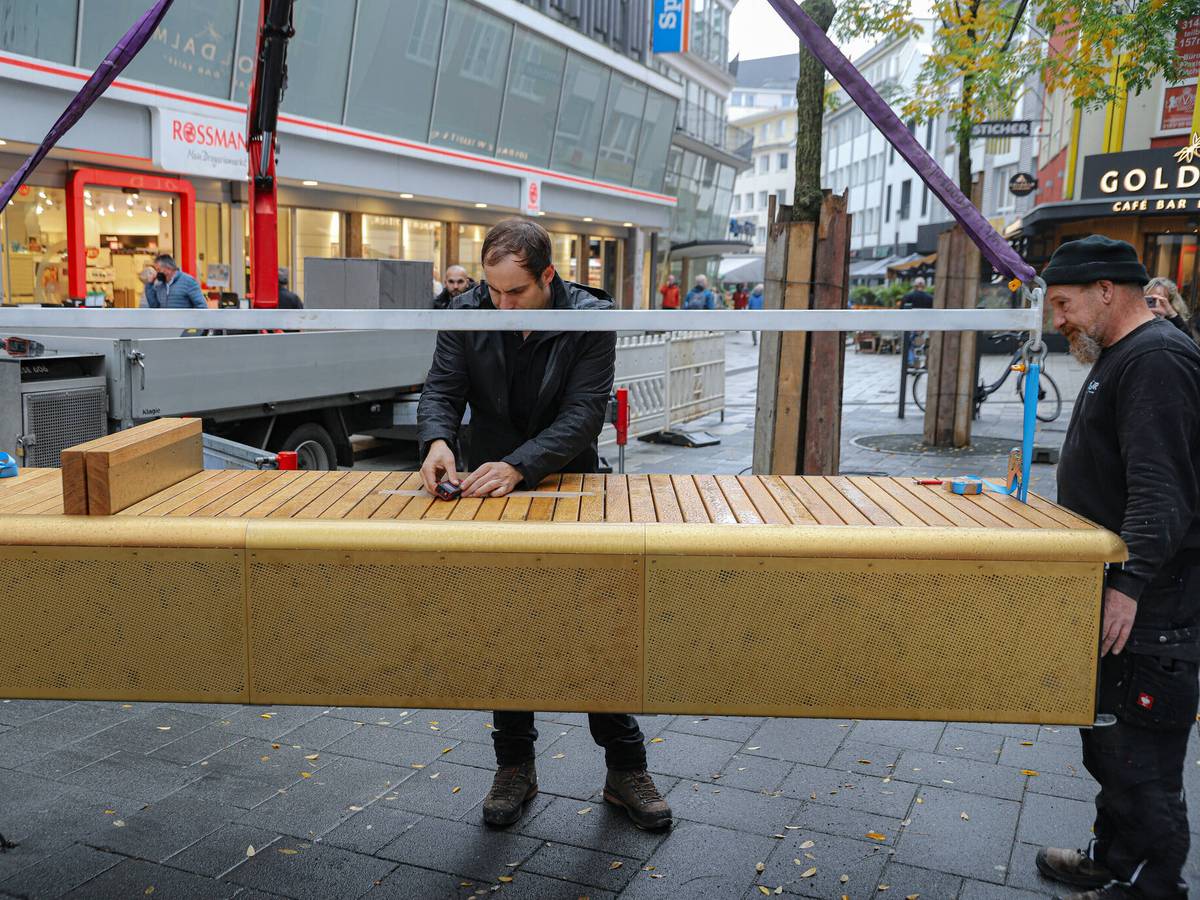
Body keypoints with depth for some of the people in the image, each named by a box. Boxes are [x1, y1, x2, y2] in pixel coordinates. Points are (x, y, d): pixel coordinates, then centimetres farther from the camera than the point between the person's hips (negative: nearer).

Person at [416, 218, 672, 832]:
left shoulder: (590, 318, -16)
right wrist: (438, 441, -32)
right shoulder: (467, 312, -7)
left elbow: (583, 414, -22)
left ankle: (625, 769, 17)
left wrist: (518, 466, -36)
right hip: (490, 491, 2)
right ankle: (514, 767, 22)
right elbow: (441, 389, -9)